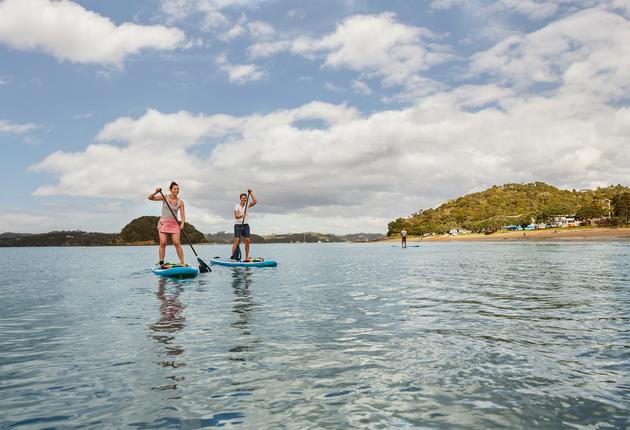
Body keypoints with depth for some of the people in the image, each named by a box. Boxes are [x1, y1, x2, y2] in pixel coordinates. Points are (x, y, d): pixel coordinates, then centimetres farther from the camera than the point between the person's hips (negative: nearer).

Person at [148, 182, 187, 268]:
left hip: (174, 223, 0)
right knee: (163, 243, -7)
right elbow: (150, 198, -2)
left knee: (177, 243, -9)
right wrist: (156, 192, -21)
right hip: (163, 222, 0)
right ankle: (161, 263, -2)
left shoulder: (180, 202, 1)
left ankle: (182, 262, -4)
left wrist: (182, 224, -21)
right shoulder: (165, 198, -1)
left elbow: (182, 215, -4)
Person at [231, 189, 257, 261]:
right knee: (236, 241, -12)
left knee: (247, 241, 2)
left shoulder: (247, 205, 7)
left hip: (245, 225, 5)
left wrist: (251, 193, -5)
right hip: (238, 225, -5)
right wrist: (242, 215, -39)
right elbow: (236, 216, -19)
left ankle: (247, 258, 9)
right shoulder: (237, 206, -9)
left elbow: (255, 202, -5)